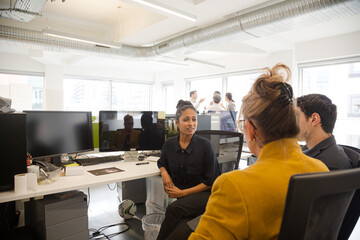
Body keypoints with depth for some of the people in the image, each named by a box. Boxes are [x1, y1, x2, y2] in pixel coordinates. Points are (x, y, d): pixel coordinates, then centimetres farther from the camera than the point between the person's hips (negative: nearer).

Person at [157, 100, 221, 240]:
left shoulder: (204, 145, -10)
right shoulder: (169, 144, 1)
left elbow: (211, 181, -6)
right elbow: (162, 162, 24)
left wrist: (182, 192, -9)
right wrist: (164, 172, 0)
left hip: (205, 194, -2)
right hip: (182, 200, 3)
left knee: (174, 208, -31)